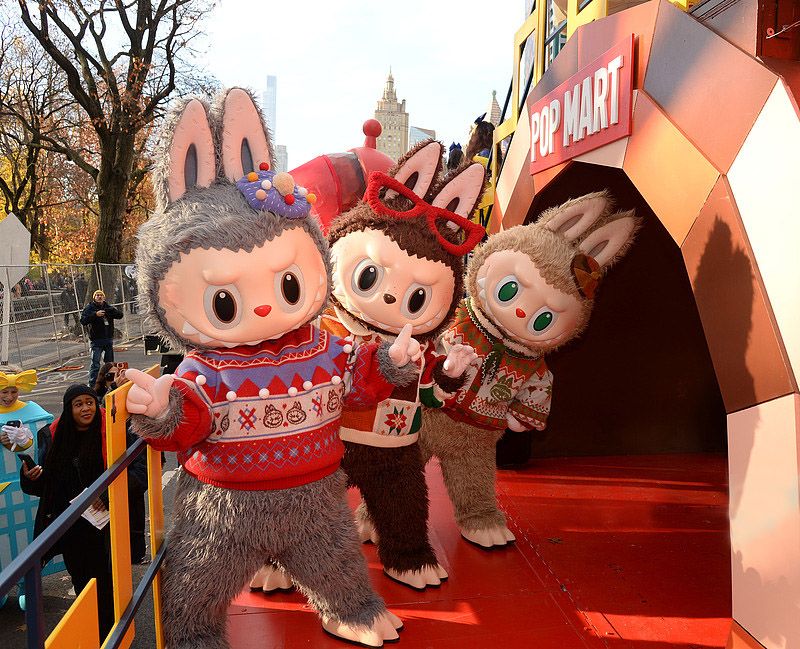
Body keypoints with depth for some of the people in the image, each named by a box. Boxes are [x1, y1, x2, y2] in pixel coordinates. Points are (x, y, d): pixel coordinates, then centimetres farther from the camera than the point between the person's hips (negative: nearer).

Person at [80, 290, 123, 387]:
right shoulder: (89, 307, -3)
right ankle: (92, 385, -5)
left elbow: (120, 315, 1)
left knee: (110, 363, 14)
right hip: (96, 340, -5)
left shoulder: (108, 307, 10)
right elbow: (83, 321, -14)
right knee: (95, 363, -8)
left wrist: (112, 310, -19)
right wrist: (95, 314, -25)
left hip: (109, 338, 5)